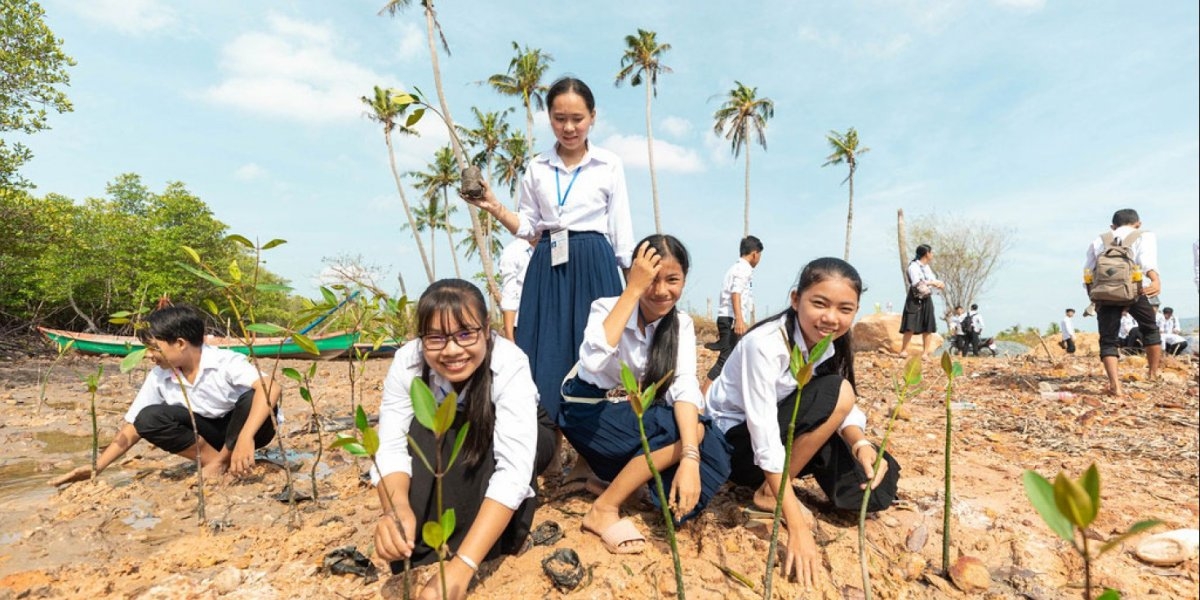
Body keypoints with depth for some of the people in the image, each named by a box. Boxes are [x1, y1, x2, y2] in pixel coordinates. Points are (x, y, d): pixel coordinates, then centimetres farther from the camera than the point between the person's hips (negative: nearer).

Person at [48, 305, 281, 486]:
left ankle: (222, 461, -13)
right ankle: (215, 460, -11)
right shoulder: (158, 378, -5)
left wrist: (245, 437, -52)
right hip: (211, 433, 5)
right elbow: (133, 428, 2)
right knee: (147, 418, -15)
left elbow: (271, 387, -43)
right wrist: (96, 468, -9)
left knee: (254, 397, -37)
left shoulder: (226, 362, -25)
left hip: (248, 426, -5)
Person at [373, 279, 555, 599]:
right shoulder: (407, 361, -28)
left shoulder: (509, 364, -37)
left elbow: (514, 470, -44)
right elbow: (391, 447, -31)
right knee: (427, 428, -30)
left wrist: (462, 566, -54)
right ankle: (416, 560, -19)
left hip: (526, 441, -2)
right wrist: (396, 509, -53)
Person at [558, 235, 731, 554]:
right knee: (684, 429, -27)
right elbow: (593, 361, -41)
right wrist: (633, 289, -37)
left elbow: (684, 385, -22)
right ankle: (603, 510, -17)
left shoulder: (681, 323, -7)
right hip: (590, 410, -5)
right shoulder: (607, 307, -19)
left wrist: (689, 457, -37)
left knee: (709, 450, -19)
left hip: (637, 414, 5)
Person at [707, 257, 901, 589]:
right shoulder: (765, 344, -30)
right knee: (836, 393, -26)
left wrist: (861, 445, -28)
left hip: (786, 431, 7)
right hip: (735, 441, -7)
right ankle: (770, 492, -10)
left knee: (880, 475, -7)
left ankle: (778, 486, 10)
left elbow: (846, 409, -5)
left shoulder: (833, 343, -7)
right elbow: (765, 441, -33)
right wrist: (798, 529, -33)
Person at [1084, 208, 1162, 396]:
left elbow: (1087, 272, 16)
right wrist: (1156, 281, -22)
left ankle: (1115, 385, -12)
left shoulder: (1099, 240, 22)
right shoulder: (1144, 236, 15)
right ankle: (1154, 374, 32)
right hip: (1134, 290, -1)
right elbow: (1147, 261, -7)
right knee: (1150, 329, 25)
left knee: (1108, 340, 4)